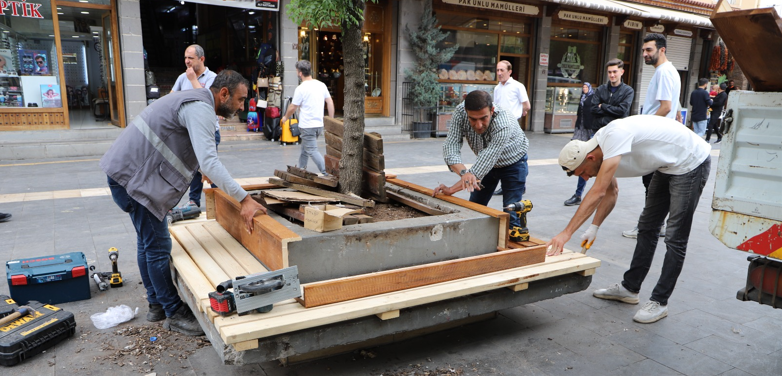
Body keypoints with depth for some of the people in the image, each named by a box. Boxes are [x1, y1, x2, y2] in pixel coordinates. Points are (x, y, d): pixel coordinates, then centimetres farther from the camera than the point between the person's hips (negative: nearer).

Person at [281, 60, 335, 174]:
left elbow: (293, 107, -6)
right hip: (320, 124, 7)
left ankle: (326, 173, -13)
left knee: (312, 151, -5)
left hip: (308, 126, -7)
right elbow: (330, 102, 8)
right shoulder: (321, 85, 6)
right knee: (304, 149, 21)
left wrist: (285, 117, 13)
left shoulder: (301, 88, -13)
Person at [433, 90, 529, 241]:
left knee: (511, 215, -9)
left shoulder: (504, 125, -43)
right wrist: (464, 172, -52)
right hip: (488, 163, 5)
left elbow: (485, 163, -43)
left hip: (513, 163, -5)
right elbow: (450, 146, -32)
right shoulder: (460, 112, -29)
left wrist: (451, 190, -42)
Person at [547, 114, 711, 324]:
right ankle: (629, 288, 25)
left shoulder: (615, 136, -33)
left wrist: (567, 233, -38)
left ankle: (659, 302, 4)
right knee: (647, 228, 14)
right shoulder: (603, 148, -5)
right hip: (667, 167, 10)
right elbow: (611, 192, 8)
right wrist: (594, 228, -2)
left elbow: (597, 193, -38)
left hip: (692, 163, -10)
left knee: (675, 238, -5)